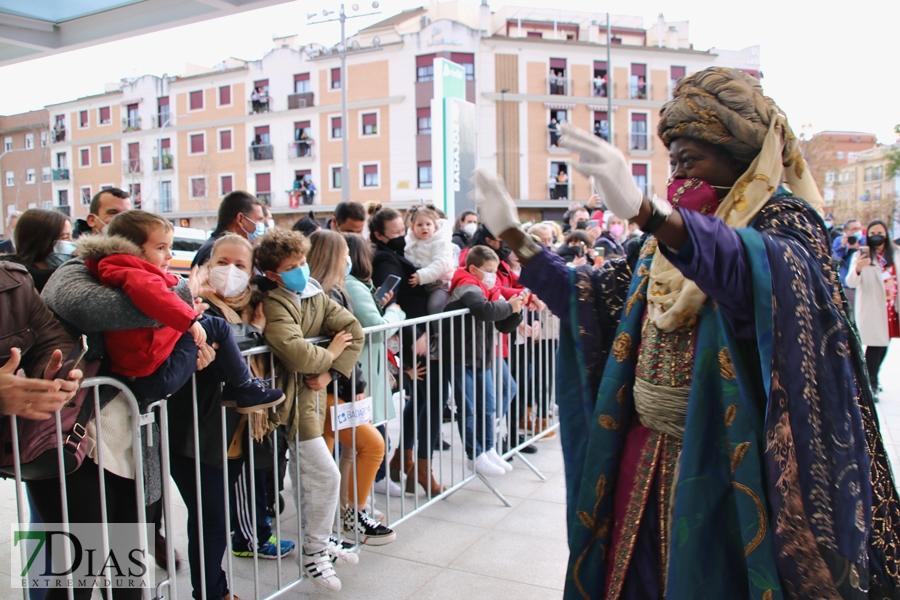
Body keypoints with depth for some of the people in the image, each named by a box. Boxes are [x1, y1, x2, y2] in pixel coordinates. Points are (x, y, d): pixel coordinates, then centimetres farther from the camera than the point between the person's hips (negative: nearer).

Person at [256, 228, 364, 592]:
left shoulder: (315, 296, 6)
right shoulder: (274, 304, -17)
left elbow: (355, 331, -2)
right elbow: (294, 351, -32)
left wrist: (330, 372, -14)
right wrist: (329, 354, -13)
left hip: (311, 394, 8)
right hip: (294, 400, -8)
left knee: (307, 478, 20)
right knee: (325, 476, -3)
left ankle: (318, 542, 35)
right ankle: (314, 553, 13)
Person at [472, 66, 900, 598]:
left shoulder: (785, 219, -9)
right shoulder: (671, 238, 11)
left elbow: (767, 272, -34)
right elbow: (585, 297, 11)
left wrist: (645, 212, -49)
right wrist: (512, 233, 4)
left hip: (726, 469, -6)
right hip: (646, 460, 6)